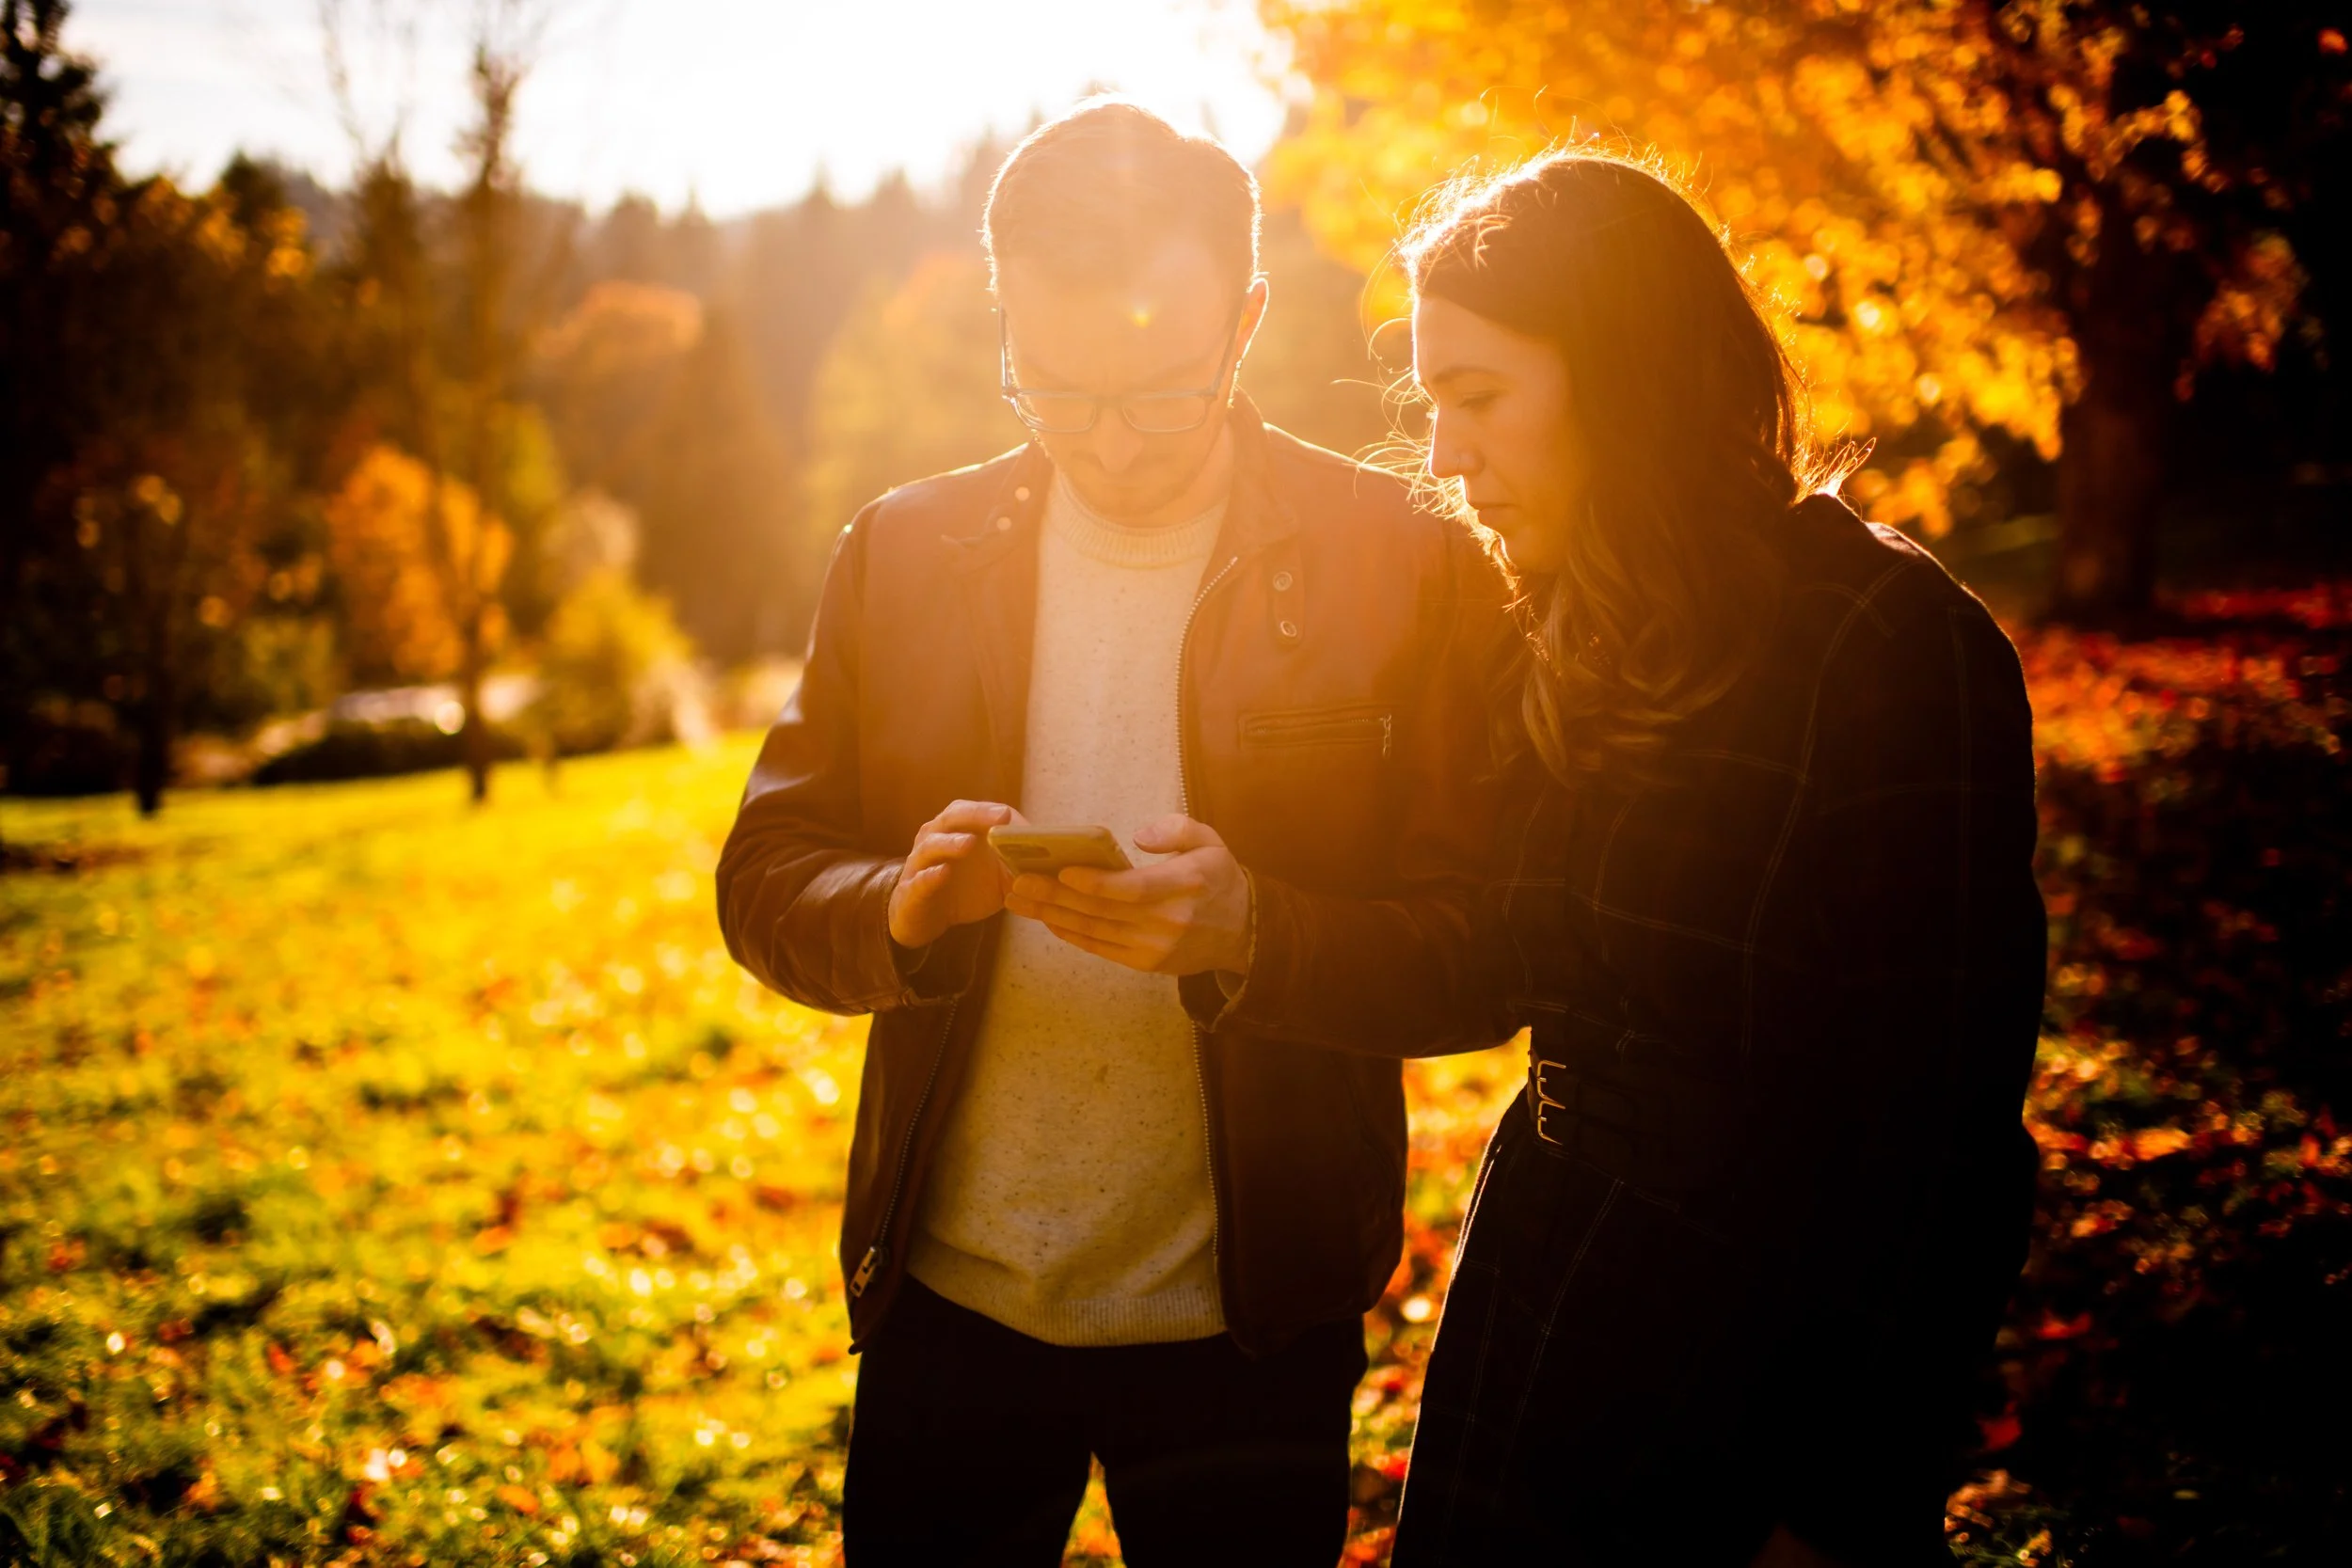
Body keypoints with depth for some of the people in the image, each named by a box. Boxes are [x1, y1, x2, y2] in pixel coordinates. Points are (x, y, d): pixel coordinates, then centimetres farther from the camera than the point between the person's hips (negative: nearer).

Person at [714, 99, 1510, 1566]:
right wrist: (901, 909, -18)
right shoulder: (905, 552, 2)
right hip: (948, 1294, 2)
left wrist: (1254, 927, -26)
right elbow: (766, 880, 4)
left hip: (1252, 1318, -2)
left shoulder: (1408, 564, -6)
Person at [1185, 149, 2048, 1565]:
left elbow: (1942, 1142, -18)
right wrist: (1249, 942, -5)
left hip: (1748, 1389, -7)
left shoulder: (1900, 650, -18)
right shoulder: (1579, 650, 5)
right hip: (1534, 1321, 7)